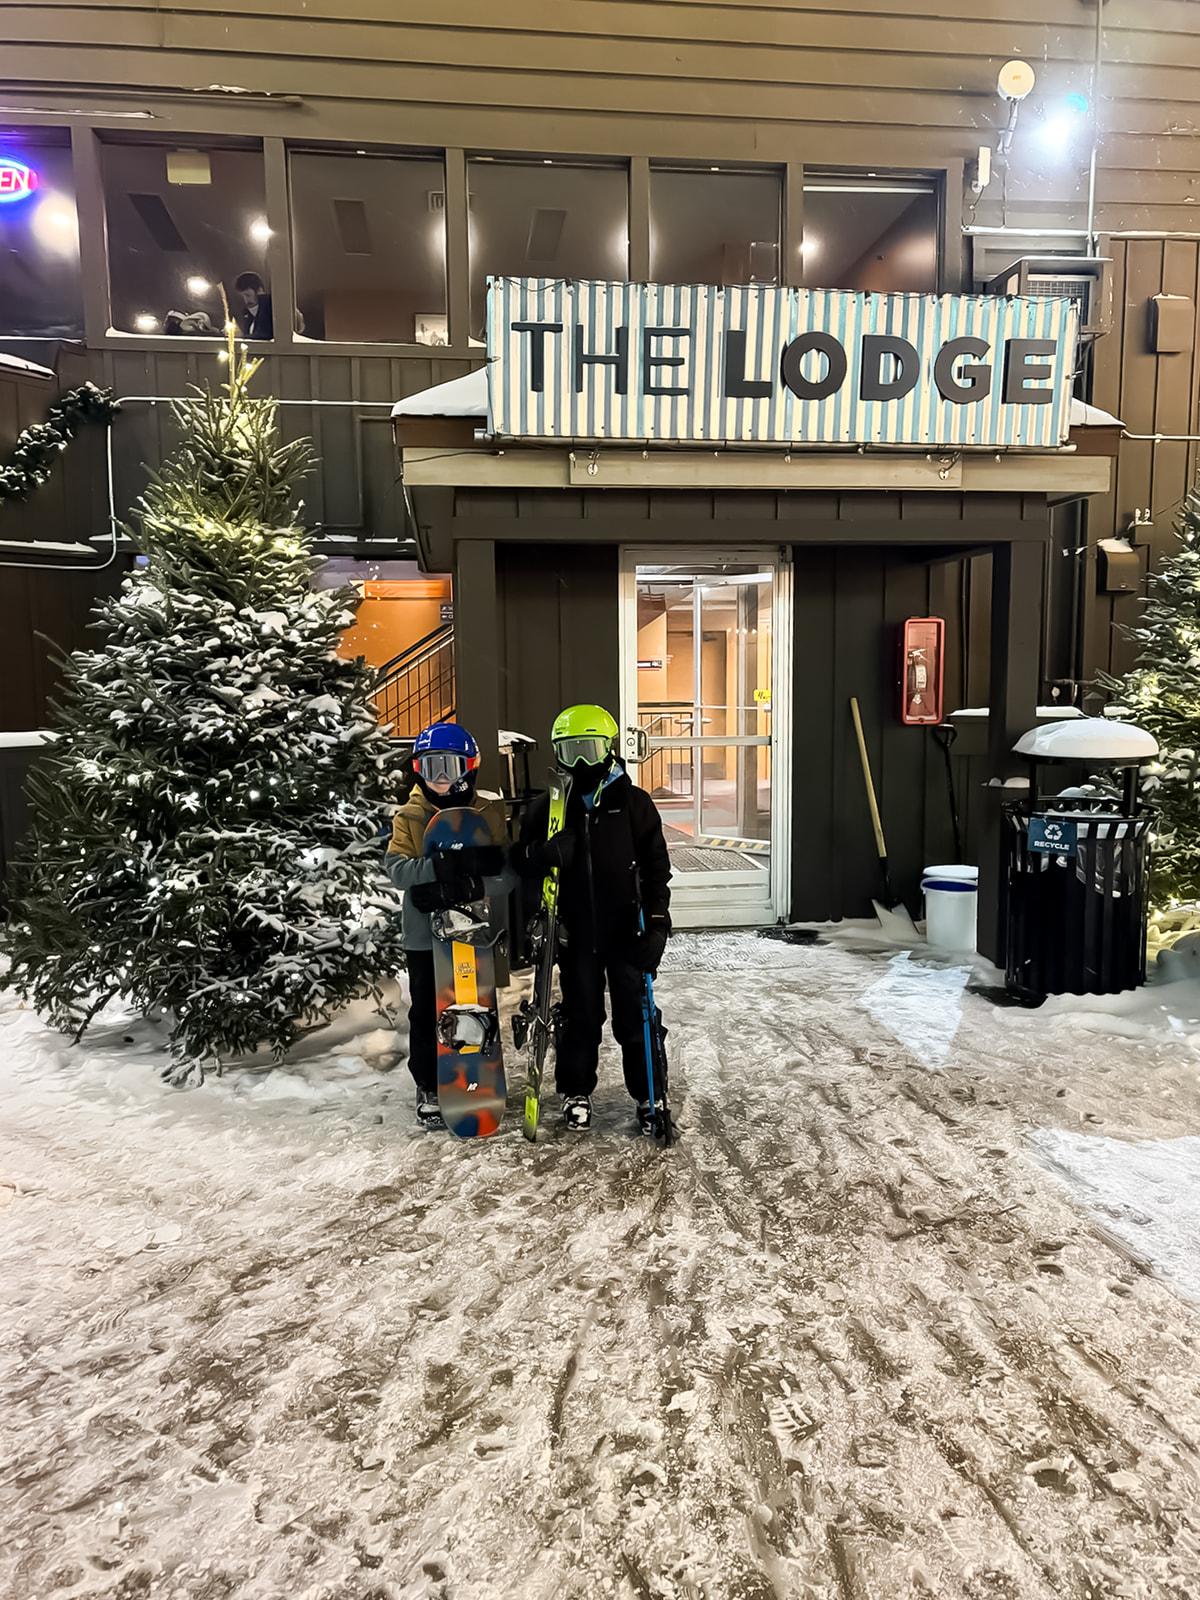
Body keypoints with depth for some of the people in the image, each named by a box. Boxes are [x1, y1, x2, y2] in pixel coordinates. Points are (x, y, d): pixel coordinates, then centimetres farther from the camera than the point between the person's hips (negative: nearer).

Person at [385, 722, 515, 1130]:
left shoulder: (491, 812, 0)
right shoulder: (409, 817, 1)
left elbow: (508, 873, -9)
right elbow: (396, 868, -15)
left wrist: (464, 888, -25)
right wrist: (442, 868, -31)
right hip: (425, 935, 0)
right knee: (427, 1016, 8)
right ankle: (429, 1088, 25)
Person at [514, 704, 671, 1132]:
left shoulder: (634, 803, -1)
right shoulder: (547, 807, 3)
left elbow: (656, 867, 0)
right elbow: (522, 860, 6)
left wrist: (657, 920, -7)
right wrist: (544, 854, -17)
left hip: (626, 933, -1)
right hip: (575, 934, 1)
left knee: (635, 1018, 6)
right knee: (580, 1018, 12)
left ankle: (649, 1095, 21)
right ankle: (576, 1093, 28)